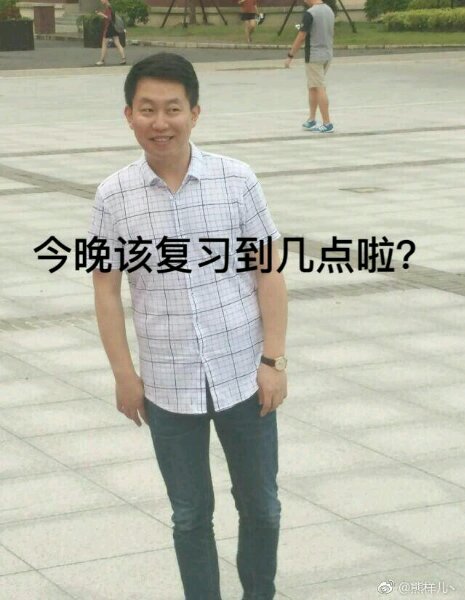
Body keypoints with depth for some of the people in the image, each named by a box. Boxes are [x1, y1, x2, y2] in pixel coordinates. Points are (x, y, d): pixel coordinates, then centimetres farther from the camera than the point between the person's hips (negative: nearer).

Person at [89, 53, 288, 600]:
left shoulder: (237, 181, -7)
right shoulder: (114, 196, -6)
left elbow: (269, 272, -3)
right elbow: (107, 288, 1)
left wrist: (274, 359, -5)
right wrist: (124, 374, 0)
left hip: (244, 376, 0)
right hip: (167, 386, 0)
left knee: (260, 506, 15)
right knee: (190, 515, 12)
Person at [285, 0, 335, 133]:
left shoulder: (310, 13, -16)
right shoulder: (329, 11, 8)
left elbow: (301, 37, -15)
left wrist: (290, 56, -9)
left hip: (314, 57, -8)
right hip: (328, 55, 8)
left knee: (320, 89, -5)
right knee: (313, 87, 18)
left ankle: (327, 124, -5)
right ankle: (311, 121, 22)